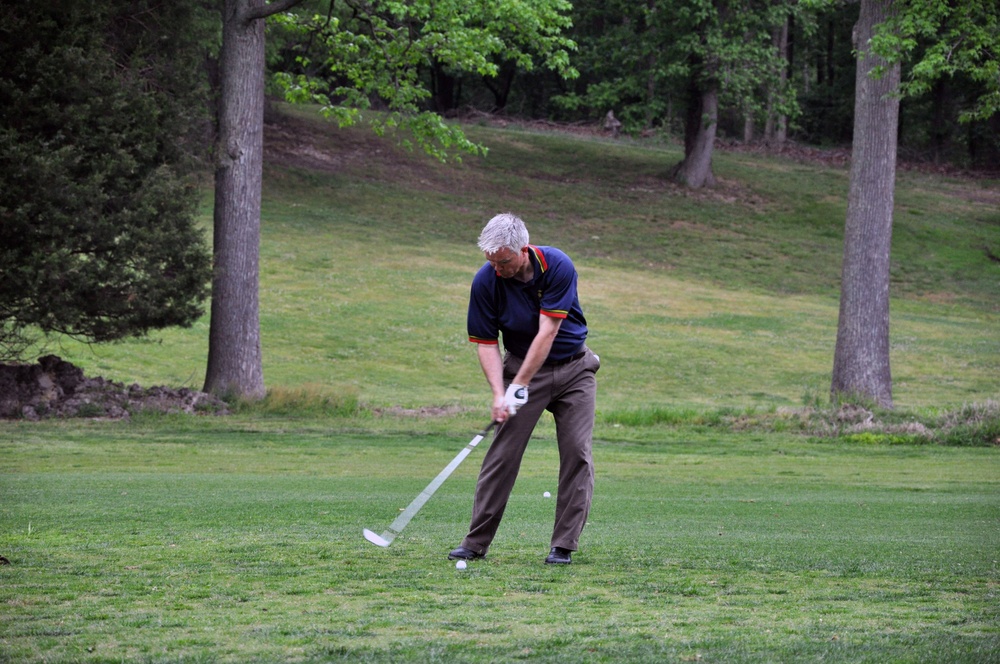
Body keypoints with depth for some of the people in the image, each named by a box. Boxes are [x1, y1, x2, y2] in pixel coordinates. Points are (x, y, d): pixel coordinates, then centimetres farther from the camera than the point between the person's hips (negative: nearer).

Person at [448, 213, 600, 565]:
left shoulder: (558, 267, -23)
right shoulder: (486, 281, -17)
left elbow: (547, 332, -25)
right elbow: (486, 343, -11)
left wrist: (519, 386, -27)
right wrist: (499, 393, -24)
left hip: (574, 367, -1)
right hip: (521, 365, 1)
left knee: (577, 453, -8)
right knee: (503, 453, -7)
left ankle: (564, 545, -4)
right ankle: (476, 542, -3)